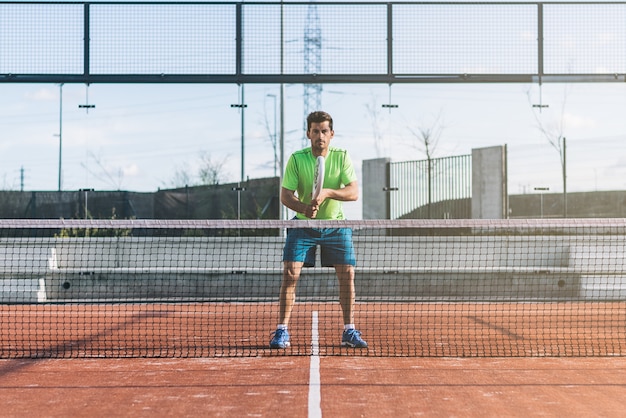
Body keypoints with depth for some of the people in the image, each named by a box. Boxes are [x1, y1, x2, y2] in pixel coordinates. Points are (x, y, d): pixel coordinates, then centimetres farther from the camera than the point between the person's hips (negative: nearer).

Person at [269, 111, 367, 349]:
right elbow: (285, 195, -9)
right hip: (303, 225, -1)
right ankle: (282, 331, -2)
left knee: (347, 275, -4)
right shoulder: (296, 159, -8)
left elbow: (354, 192, -12)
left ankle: (349, 332, 8)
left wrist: (328, 192, -29)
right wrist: (304, 208, -29)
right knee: (290, 274, -11)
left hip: (336, 225, 1)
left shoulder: (342, 157, -6)